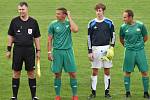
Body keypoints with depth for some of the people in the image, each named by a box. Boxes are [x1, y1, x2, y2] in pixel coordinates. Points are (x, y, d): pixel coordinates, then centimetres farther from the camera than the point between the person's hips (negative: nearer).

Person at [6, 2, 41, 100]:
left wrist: (38, 51, 4)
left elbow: (37, 37, 8)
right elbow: (10, 36, 8)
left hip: (29, 49, 0)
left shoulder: (33, 22, 3)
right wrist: (9, 50, 3)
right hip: (17, 49, 0)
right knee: (16, 72, 3)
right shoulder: (14, 21, 3)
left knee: (31, 72, 2)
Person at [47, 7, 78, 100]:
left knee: (73, 73, 0)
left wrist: (69, 18, -11)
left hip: (68, 51, 0)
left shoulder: (69, 23, 2)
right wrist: (49, 52, -3)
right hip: (57, 51, 0)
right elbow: (50, 39, 4)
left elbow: (75, 30, -19)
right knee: (57, 74, 3)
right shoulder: (53, 24, 1)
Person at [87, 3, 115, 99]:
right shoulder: (92, 23, 4)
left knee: (107, 70, 4)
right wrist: (90, 51, 1)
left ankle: (107, 91, 10)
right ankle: (93, 92, 7)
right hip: (95, 49, 0)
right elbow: (89, 38, 6)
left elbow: (113, 35, 7)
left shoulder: (109, 22, 3)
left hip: (106, 48, 0)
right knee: (95, 71, 2)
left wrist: (112, 47, -5)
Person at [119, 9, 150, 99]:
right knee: (127, 72, 3)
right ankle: (127, 92, 15)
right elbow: (121, 39, 14)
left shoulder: (140, 25, -3)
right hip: (129, 51, 0)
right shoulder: (123, 27, -2)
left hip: (140, 51, 0)